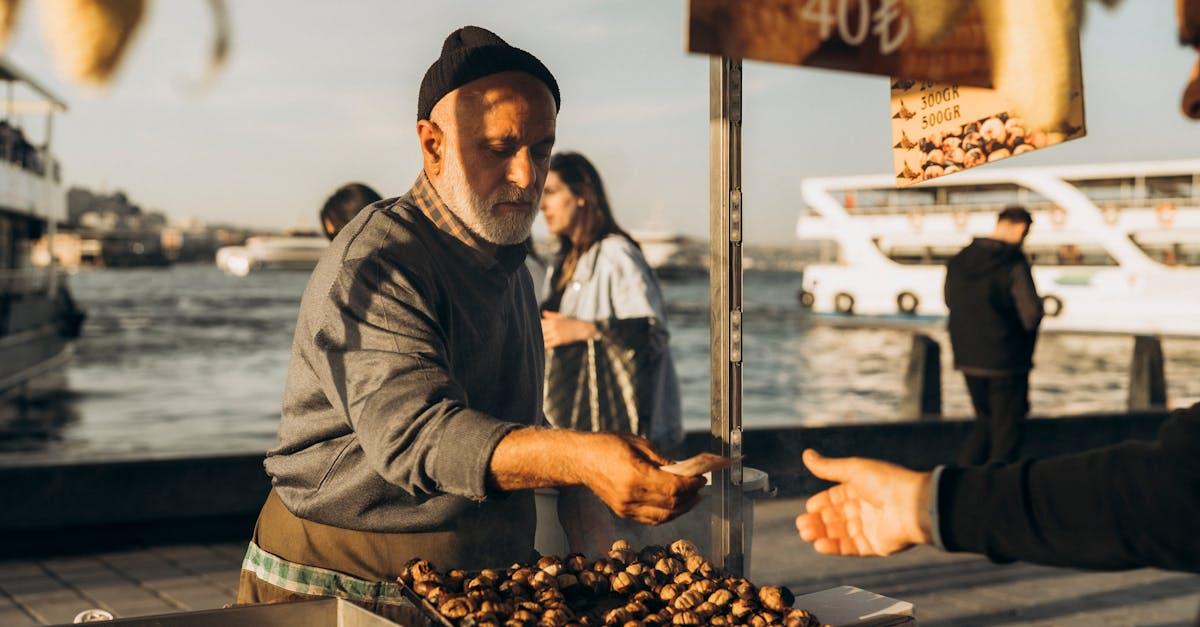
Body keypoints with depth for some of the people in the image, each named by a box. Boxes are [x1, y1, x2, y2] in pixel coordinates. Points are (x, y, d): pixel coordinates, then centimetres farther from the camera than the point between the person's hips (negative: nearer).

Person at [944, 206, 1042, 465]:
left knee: (986, 421, 20)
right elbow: (1032, 314, -20)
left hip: (968, 359, 6)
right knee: (1007, 427, 9)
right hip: (1006, 361, -6)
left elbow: (950, 301, 12)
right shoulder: (1014, 264, -17)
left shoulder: (958, 261, 1)